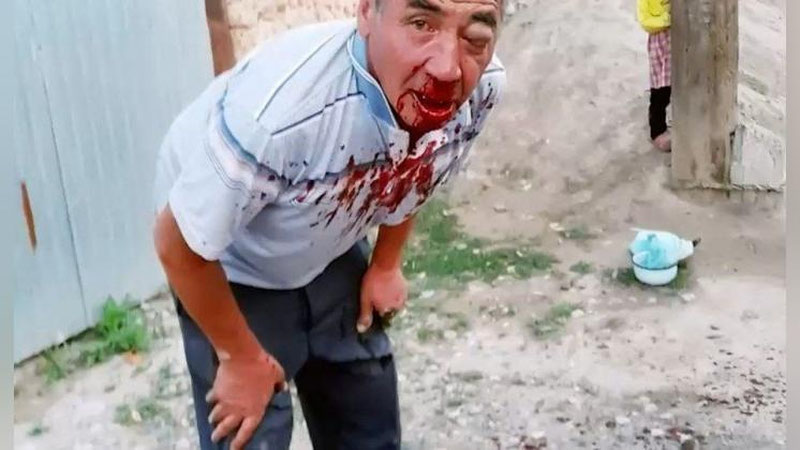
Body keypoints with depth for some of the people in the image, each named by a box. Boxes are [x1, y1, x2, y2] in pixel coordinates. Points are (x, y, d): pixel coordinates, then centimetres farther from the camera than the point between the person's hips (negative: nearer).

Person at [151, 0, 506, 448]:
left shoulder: (482, 88, -25)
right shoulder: (281, 107, -43)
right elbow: (179, 245, -26)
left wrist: (386, 265, 7)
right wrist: (241, 357, -13)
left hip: (333, 253, 5)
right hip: (232, 269, -5)